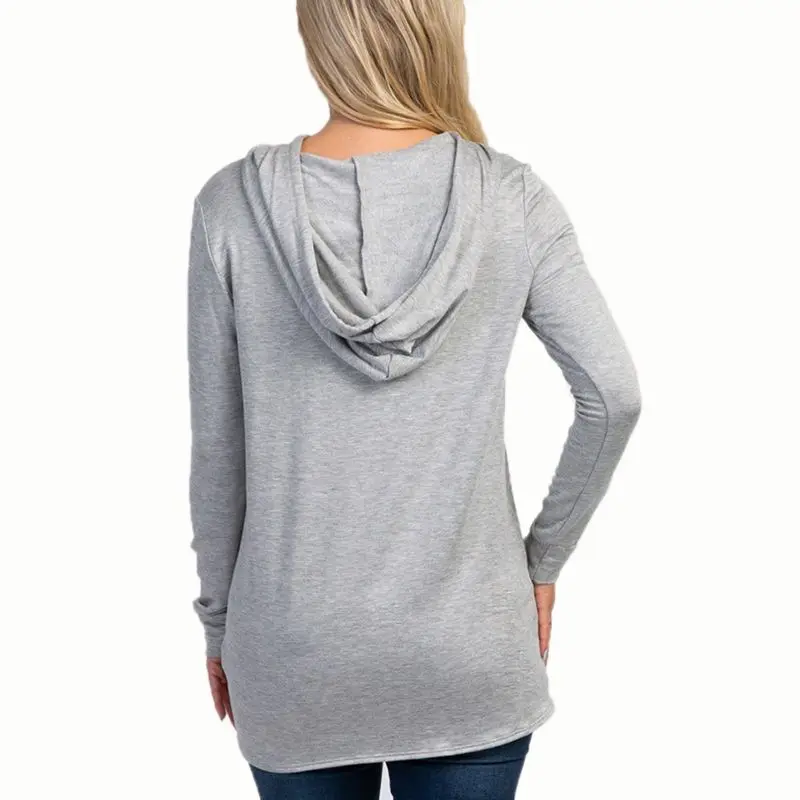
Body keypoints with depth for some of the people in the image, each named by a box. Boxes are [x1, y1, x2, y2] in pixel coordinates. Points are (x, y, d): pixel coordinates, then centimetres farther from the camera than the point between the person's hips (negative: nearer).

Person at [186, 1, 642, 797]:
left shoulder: (233, 204, -12)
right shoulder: (511, 197, -11)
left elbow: (217, 448, -7)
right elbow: (614, 395, -11)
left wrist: (220, 619, 7)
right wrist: (544, 556, 3)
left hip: (294, 656, 0)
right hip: (469, 654, 0)